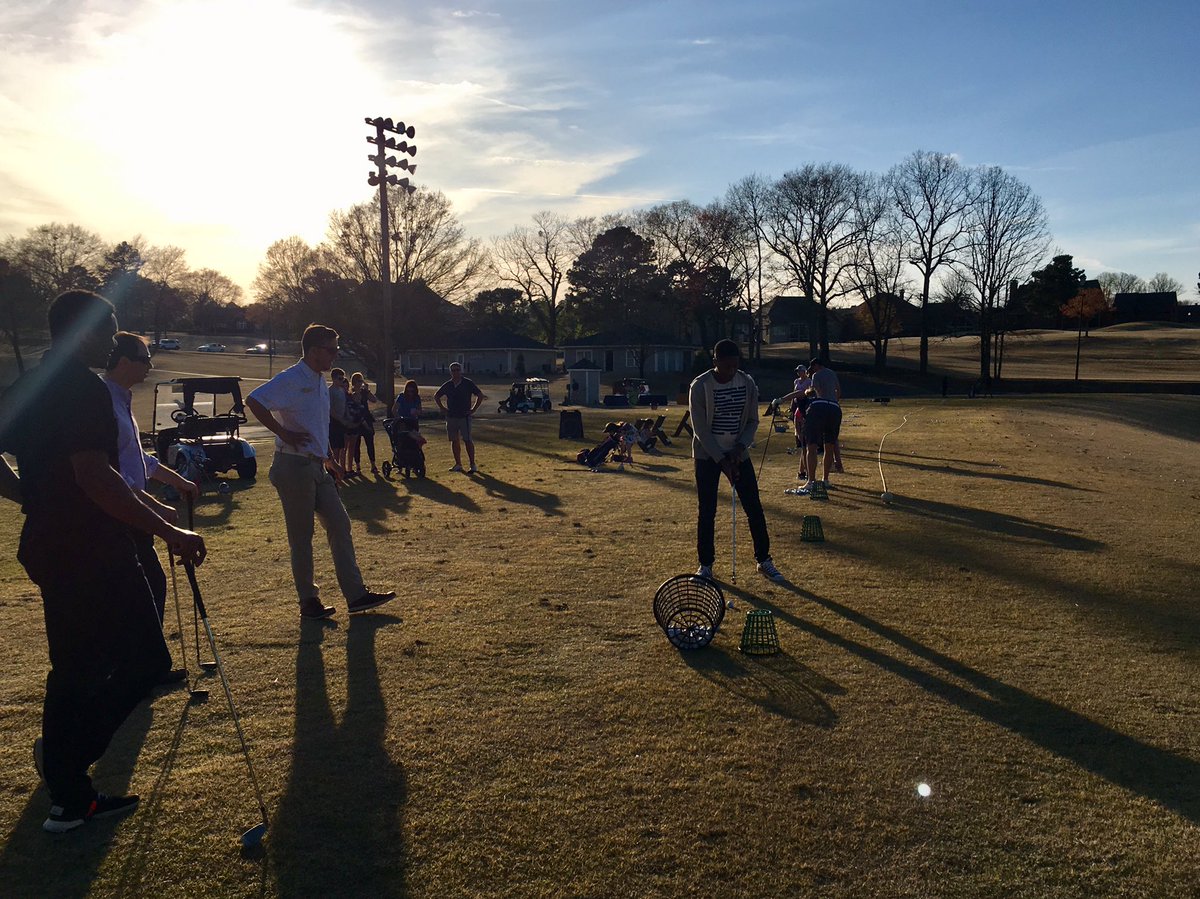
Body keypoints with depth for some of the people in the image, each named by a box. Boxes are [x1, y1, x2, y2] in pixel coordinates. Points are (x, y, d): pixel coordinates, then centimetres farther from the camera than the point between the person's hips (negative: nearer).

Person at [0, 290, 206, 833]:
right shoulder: (84, 389, -16)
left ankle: (70, 799, 29)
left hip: (48, 549, 10)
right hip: (92, 553, -10)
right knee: (145, 661, 1)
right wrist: (168, 533, -27)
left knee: (75, 670, 18)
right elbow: (94, 475, -26)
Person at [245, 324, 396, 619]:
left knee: (340, 525, 6)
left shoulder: (320, 381, 15)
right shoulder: (291, 379, -13)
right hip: (293, 466, -9)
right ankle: (308, 601, 13)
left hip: (316, 466, 9)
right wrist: (283, 433, -21)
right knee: (301, 537, 1)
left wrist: (328, 459, 22)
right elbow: (253, 401, -24)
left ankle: (356, 595, 10)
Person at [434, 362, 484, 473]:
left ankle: (472, 465, -4)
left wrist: (473, 409, -4)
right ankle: (458, 464, 17)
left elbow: (480, 395, 0)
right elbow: (436, 396, 21)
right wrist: (442, 408, 11)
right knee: (454, 441, 8)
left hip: (464, 417, -4)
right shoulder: (447, 385, 7)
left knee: (468, 440, -8)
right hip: (451, 417, 4)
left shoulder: (468, 383, -3)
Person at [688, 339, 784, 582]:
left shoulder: (747, 384, -5)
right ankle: (706, 564, 12)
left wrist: (740, 447, -13)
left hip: (738, 454, 3)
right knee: (706, 511, -1)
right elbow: (701, 429, -16)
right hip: (707, 455, -3)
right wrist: (722, 459, -19)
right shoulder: (700, 386, -16)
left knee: (754, 508, 1)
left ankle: (764, 560, 14)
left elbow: (752, 420, 2)